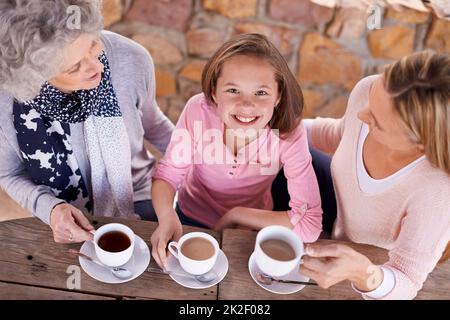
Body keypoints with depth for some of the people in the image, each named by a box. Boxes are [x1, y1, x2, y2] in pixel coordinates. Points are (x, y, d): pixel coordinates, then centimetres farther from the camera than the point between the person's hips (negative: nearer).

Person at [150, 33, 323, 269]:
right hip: (190, 219, -2)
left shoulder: (290, 134, -28)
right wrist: (167, 218, -35)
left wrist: (236, 215, -24)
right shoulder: (198, 111, -27)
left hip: (251, 230, 3)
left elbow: (310, 224, -27)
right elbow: (168, 173, -15)